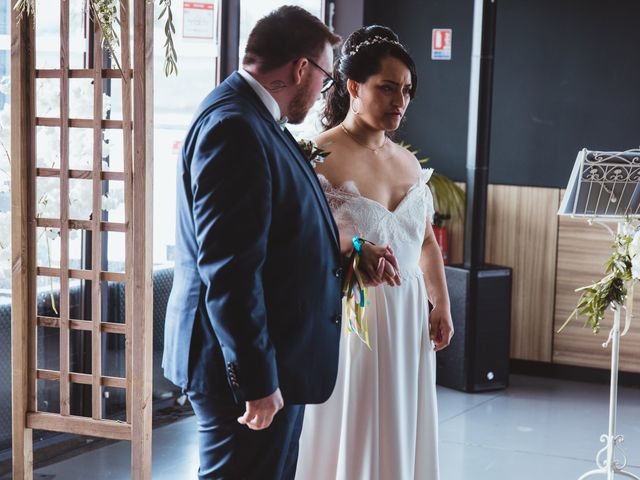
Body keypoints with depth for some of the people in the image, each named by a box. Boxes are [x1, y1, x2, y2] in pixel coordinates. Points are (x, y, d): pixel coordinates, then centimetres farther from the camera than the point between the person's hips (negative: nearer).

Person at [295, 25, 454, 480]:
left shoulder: (408, 161, 11)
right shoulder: (321, 158, -12)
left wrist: (442, 305, 11)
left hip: (408, 318, 7)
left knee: (402, 433, 13)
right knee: (348, 437, 1)